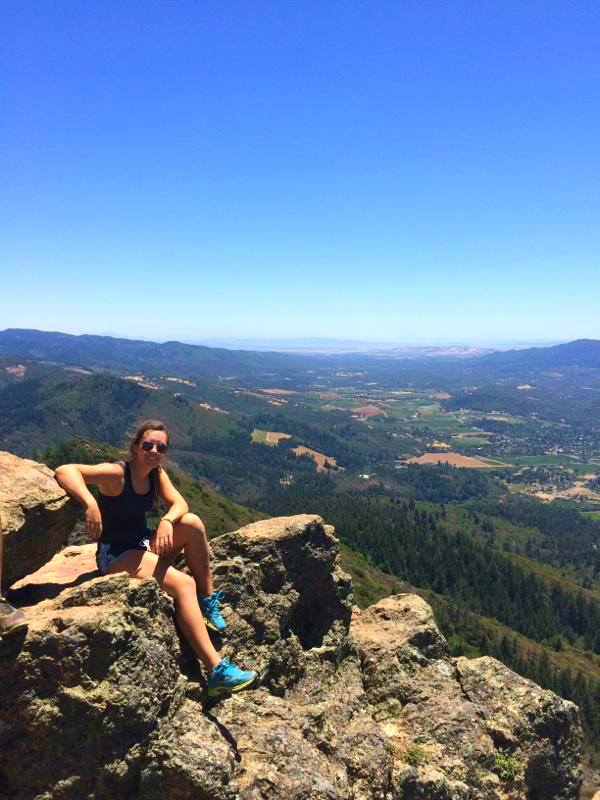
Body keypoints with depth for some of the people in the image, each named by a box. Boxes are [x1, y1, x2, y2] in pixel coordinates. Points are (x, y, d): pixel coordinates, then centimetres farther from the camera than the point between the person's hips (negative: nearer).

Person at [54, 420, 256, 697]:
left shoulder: (157, 474, 2)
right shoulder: (117, 473, -19)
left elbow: (179, 504, -9)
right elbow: (65, 471, -32)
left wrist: (167, 521, -31)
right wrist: (90, 503, -48)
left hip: (144, 545, 7)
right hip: (115, 556, -7)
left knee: (192, 523, -17)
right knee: (183, 584, -25)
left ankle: (208, 601, -7)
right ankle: (217, 671, -25)